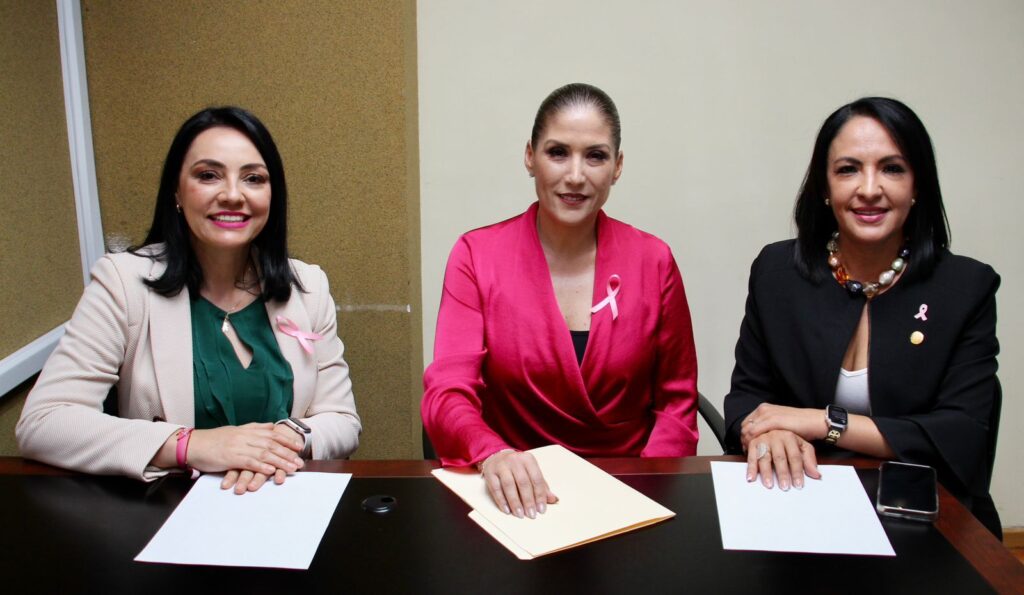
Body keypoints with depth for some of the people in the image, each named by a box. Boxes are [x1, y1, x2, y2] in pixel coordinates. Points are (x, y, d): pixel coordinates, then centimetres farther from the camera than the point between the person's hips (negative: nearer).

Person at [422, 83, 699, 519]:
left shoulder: (653, 261, 1)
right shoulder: (477, 255, -3)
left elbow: (676, 401, 5)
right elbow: (447, 394, -11)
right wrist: (493, 455, -31)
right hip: (520, 499, -1)